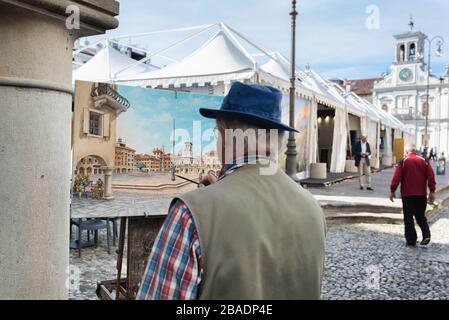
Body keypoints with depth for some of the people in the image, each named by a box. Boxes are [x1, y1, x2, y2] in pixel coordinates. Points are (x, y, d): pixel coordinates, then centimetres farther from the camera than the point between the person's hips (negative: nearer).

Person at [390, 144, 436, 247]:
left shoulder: (403, 162, -6)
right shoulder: (424, 161, 3)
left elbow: (396, 178, -11)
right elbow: (431, 177, -1)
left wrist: (392, 191, -4)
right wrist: (432, 192, 3)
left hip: (407, 195, -3)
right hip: (421, 195, 3)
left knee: (408, 218, 5)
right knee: (421, 216, 18)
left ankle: (411, 240, 6)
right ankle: (426, 235, 0)